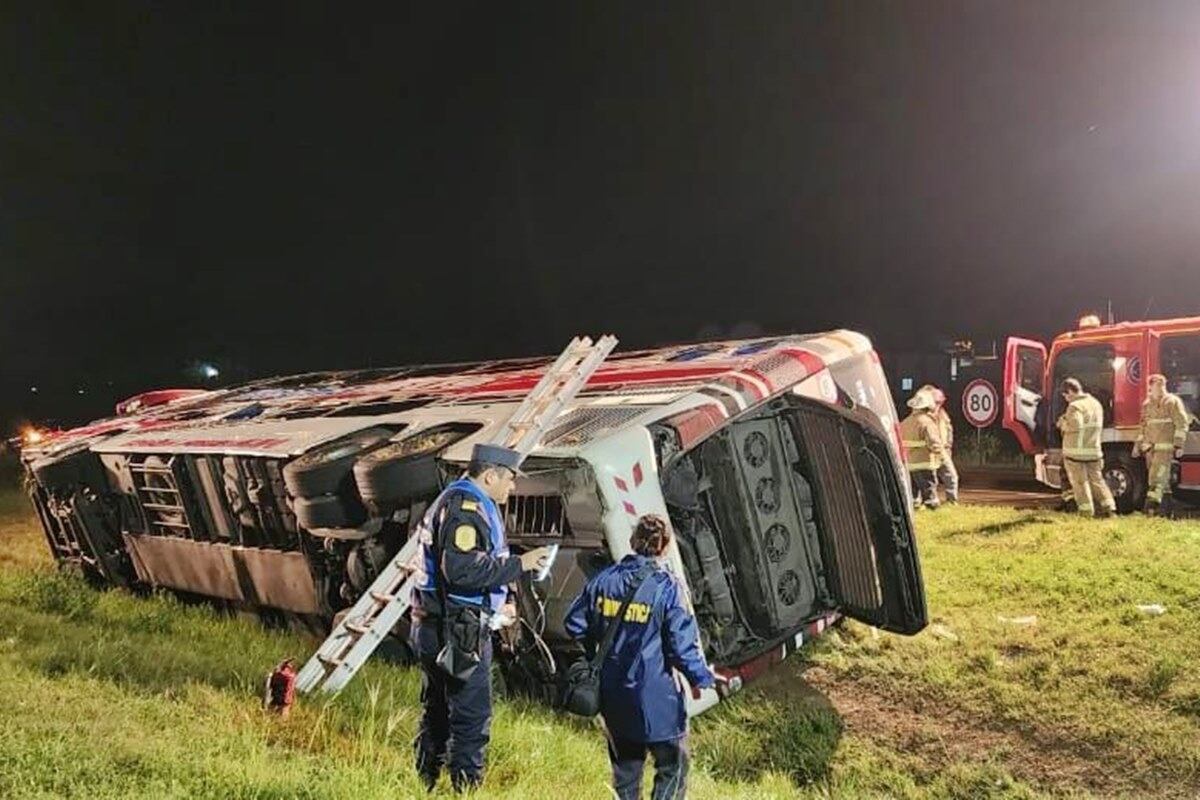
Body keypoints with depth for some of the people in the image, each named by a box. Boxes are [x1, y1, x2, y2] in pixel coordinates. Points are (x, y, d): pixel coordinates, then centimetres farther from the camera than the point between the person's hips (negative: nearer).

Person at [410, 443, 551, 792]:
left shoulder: (453, 500, 17)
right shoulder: (466, 506, -17)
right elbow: (462, 569, -27)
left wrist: (498, 603, 14)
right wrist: (518, 564, -20)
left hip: (435, 627, 11)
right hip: (458, 632, -11)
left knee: (437, 712, 18)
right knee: (472, 715, -3)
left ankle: (424, 784, 27)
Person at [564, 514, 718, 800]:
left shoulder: (603, 579, -1)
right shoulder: (666, 587, -14)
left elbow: (575, 623, 6)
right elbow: (682, 645, -14)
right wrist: (705, 678, 0)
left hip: (613, 693, 5)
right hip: (655, 696, -5)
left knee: (625, 760, 22)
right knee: (672, 766, 9)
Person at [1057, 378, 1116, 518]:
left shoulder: (1075, 406, -14)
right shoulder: (1096, 403, 13)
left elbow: (1074, 426, -27)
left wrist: (1063, 423, -7)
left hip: (1076, 451, -7)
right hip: (1094, 450, 7)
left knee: (1080, 482, 0)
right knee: (1096, 479, 15)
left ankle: (1086, 512, 1)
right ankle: (1108, 507, 10)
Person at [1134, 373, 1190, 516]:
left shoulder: (1173, 402, -3)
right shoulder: (1147, 405, 16)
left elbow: (1182, 424, -8)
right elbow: (1143, 427, 24)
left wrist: (1179, 445, -15)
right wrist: (1138, 445, 21)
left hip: (1165, 447, -7)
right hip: (1150, 448, 7)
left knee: (1157, 477, -14)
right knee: (1162, 480, 11)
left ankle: (1150, 508, -19)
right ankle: (1166, 510, 15)